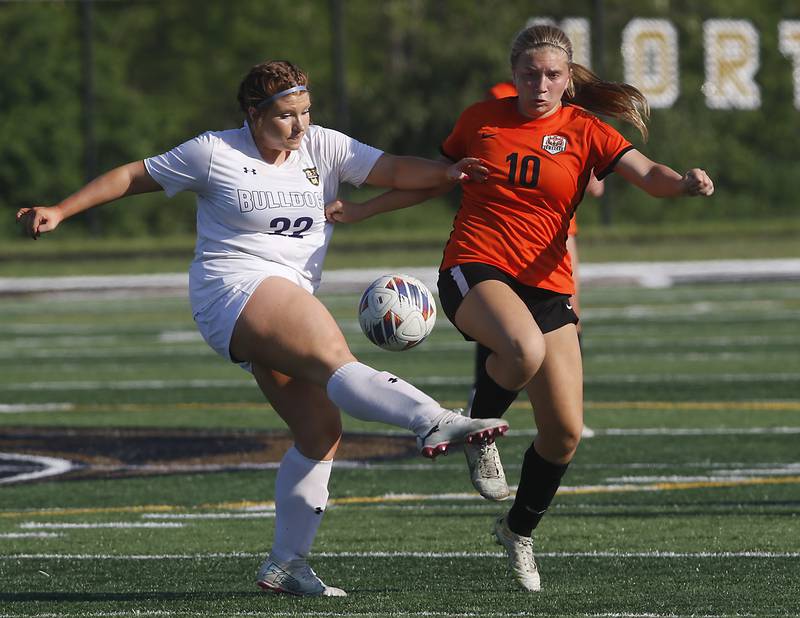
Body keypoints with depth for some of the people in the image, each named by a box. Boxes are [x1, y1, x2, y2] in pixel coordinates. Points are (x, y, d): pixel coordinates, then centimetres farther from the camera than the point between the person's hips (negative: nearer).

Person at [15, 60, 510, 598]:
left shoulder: (324, 148, 11)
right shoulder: (214, 153, 0)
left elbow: (392, 171, 2)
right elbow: (134, 177, 10)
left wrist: (446, 173, -17)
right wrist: (60, 212, 10)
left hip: (291, 301, 8)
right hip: (235, 289, -7)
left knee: (321, 431, 0)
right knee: (335, 359, -31)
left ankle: (286, 563, 8)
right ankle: (435, 421, -55)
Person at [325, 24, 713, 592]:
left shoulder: (585, 131, 3)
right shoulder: (481, 119, 6)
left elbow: (649, 176, -11)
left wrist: (686, 182, -33)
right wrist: (359, 210, 19)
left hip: (547, 287, 2)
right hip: (474, 269, -2)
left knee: (565, 432, -4)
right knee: (524, 349, -37)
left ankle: (520, 529, 25)